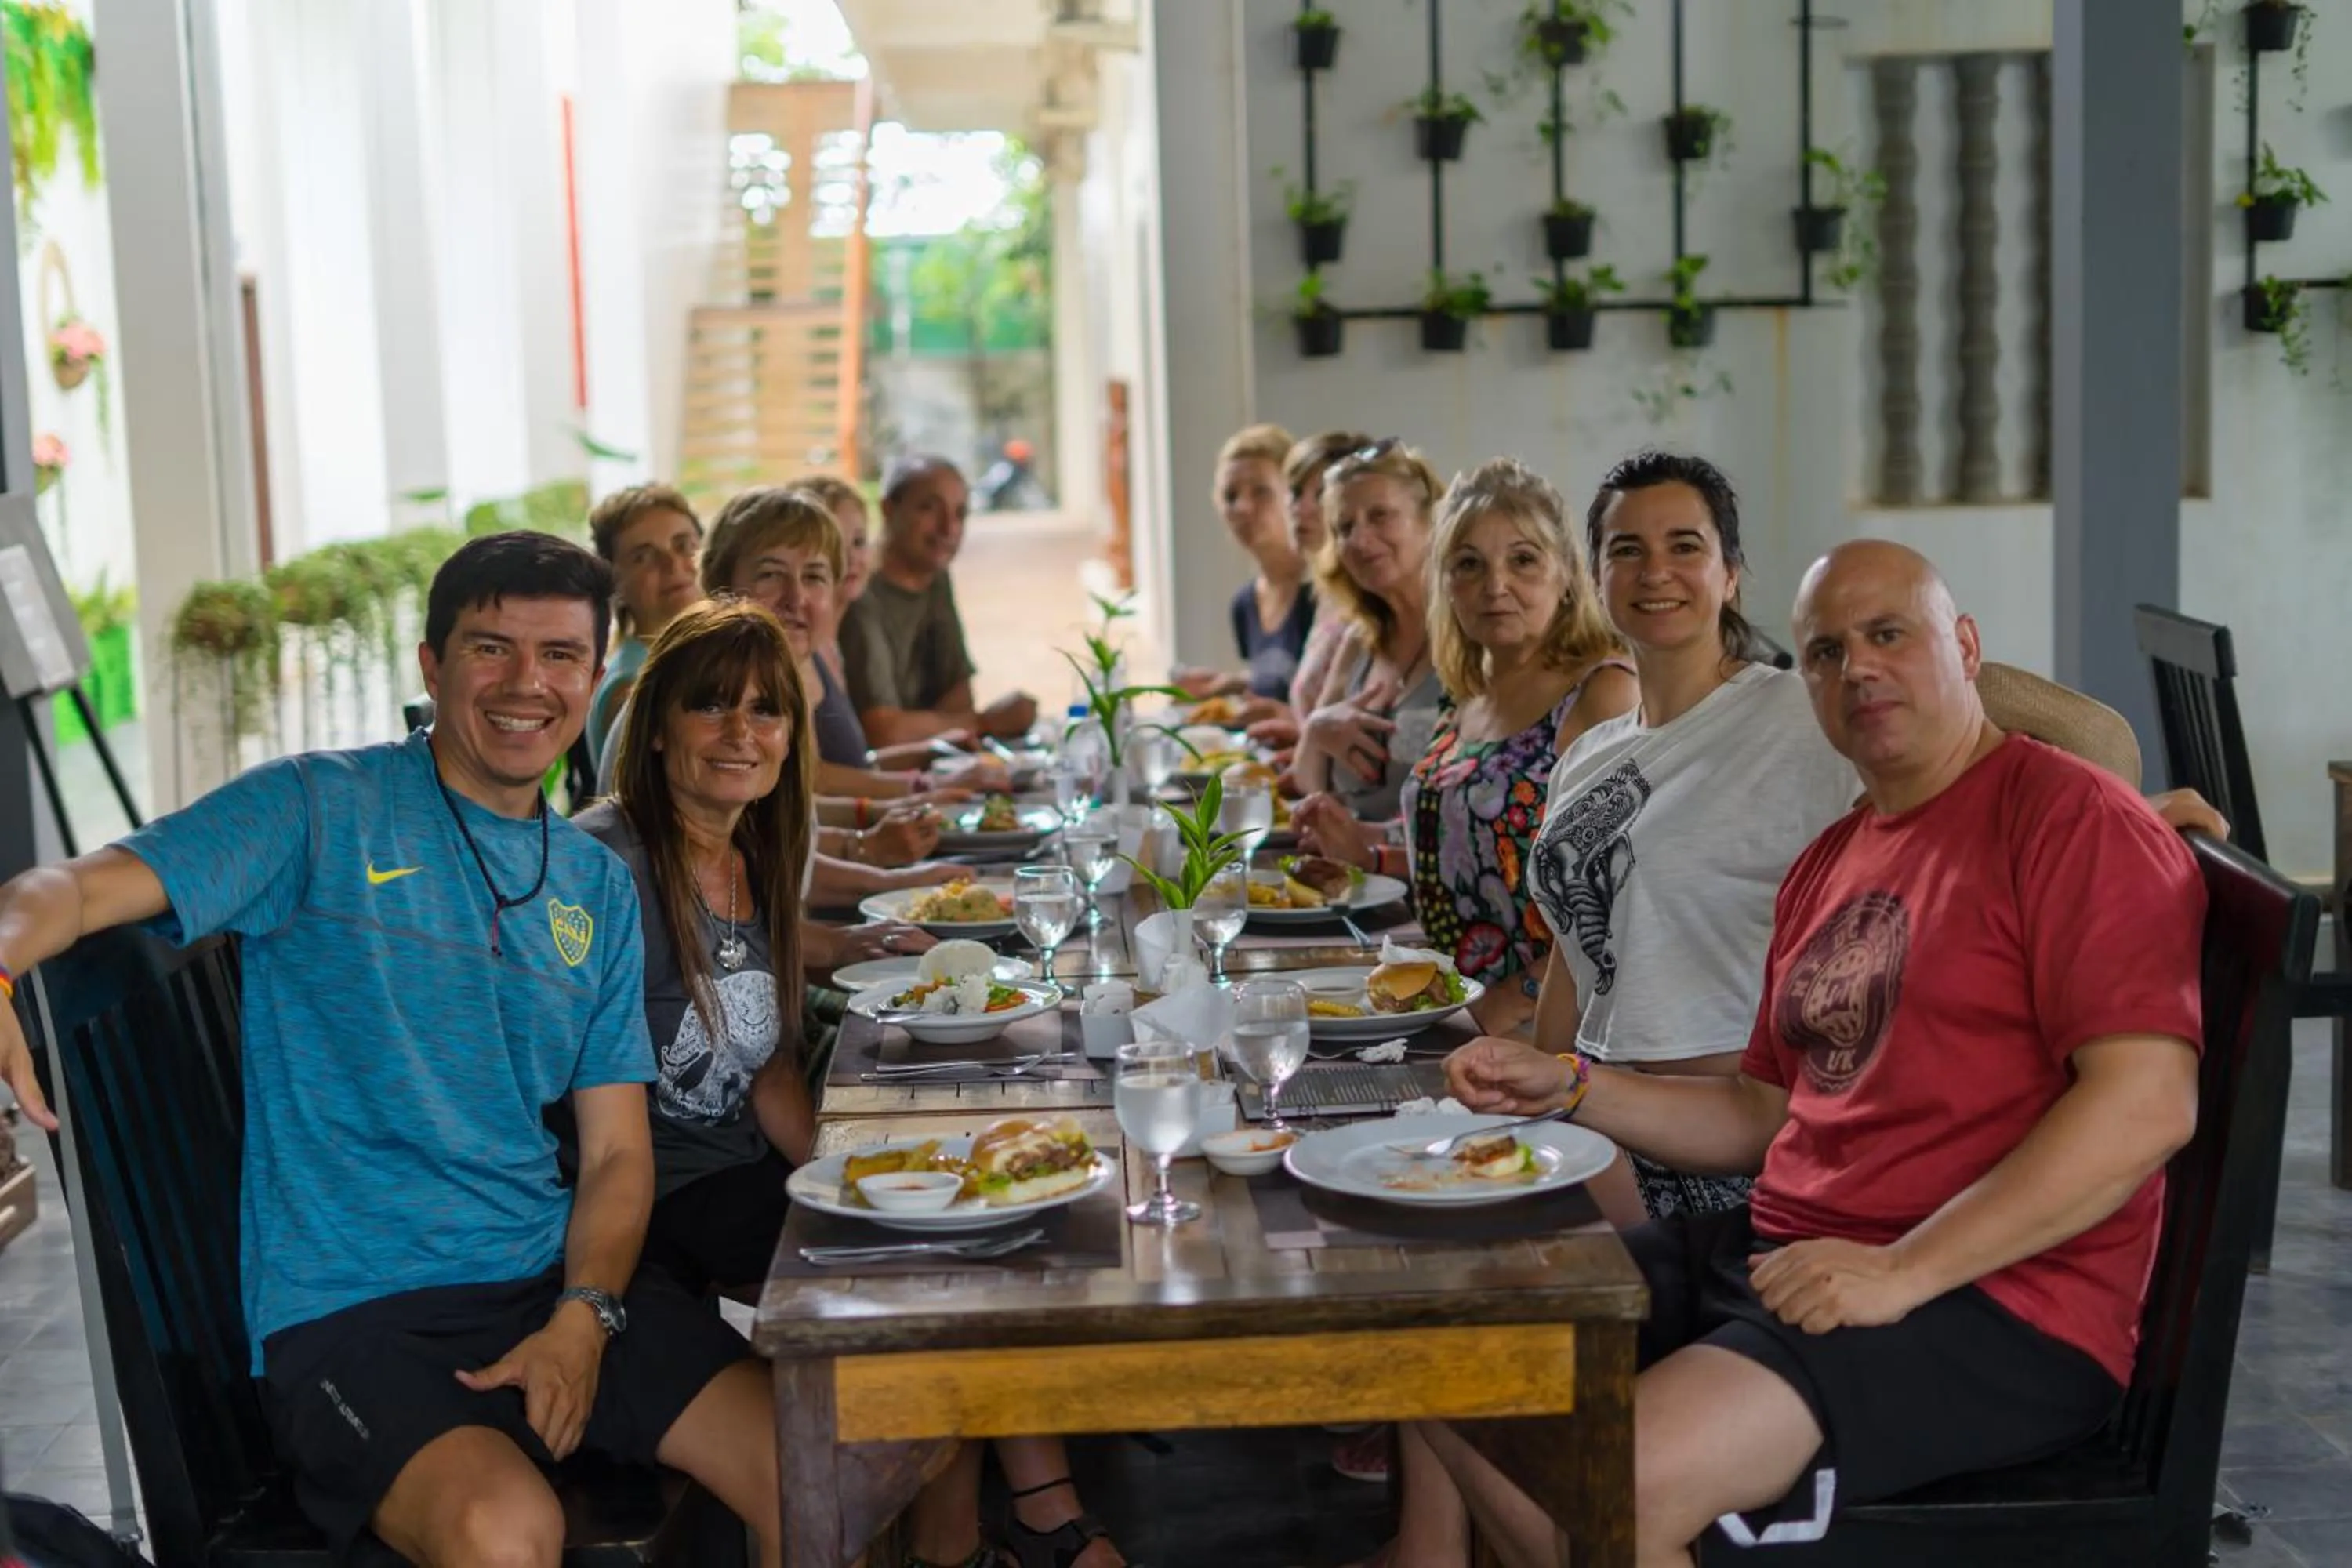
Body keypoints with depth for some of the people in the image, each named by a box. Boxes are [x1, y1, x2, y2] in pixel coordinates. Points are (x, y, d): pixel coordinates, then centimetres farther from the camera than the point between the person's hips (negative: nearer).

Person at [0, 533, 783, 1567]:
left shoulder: (598, 888, 14)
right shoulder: (321, 810, -2)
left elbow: (617, 1151, 12)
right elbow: (83, 888, -15)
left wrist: (583, 1318, -7)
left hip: (556, 1283, 5)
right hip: (348, 1312, -5)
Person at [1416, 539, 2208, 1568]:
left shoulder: (2072, 818, -8)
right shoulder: (1828, 863, 19)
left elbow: (2146, 1103, -19)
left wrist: (1899, 1271, -22)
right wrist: (1564, 1087, 10)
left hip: (1991, 1302, -9)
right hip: (1776, 1252, 9)